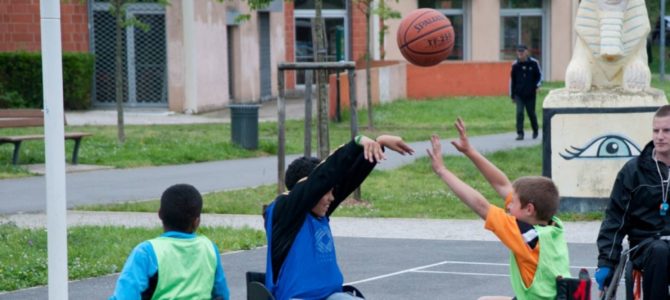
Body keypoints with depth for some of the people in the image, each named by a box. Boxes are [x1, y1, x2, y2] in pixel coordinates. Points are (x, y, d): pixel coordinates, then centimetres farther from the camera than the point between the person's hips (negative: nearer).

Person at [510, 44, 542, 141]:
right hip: (519, 94, 1)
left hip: (530, 94, -1)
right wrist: (512, 95, 9)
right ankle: (520, 133, -9)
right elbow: (512, 80, 8)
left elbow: (539, 75, 6)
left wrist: (537, 86, -11)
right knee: (519, 113, -11)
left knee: (531, 113, 9)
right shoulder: (515, 65, 0)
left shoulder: (533, 63, -4)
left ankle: (535, 130, 33)